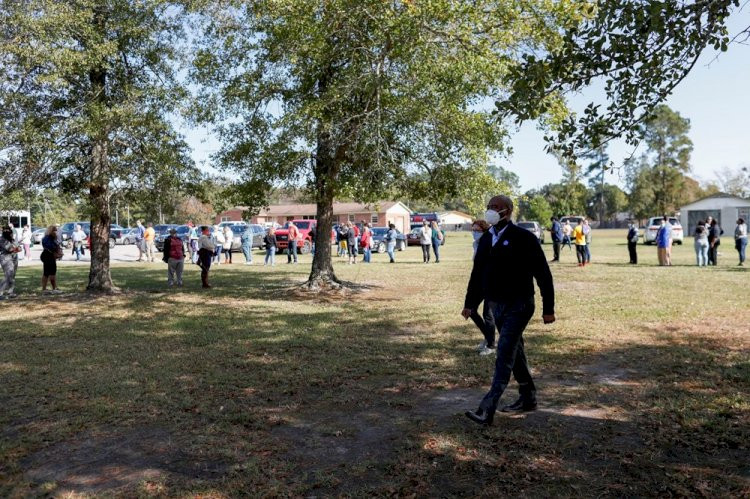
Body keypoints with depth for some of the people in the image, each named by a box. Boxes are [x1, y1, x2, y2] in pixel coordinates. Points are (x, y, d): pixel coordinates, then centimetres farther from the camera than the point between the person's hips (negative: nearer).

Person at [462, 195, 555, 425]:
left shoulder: (523, 238, -12)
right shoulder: (486, 239, 8)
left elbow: (543, 274, -10)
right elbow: (477, 273, 14)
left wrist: (548, 308, -10)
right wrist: (470, 303, 13)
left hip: (518, 305, -7)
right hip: (497, 305, 7)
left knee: (505, 355, -11)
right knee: (514, 351, 17)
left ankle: (487, 410, -12)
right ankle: (527, 398, 33)